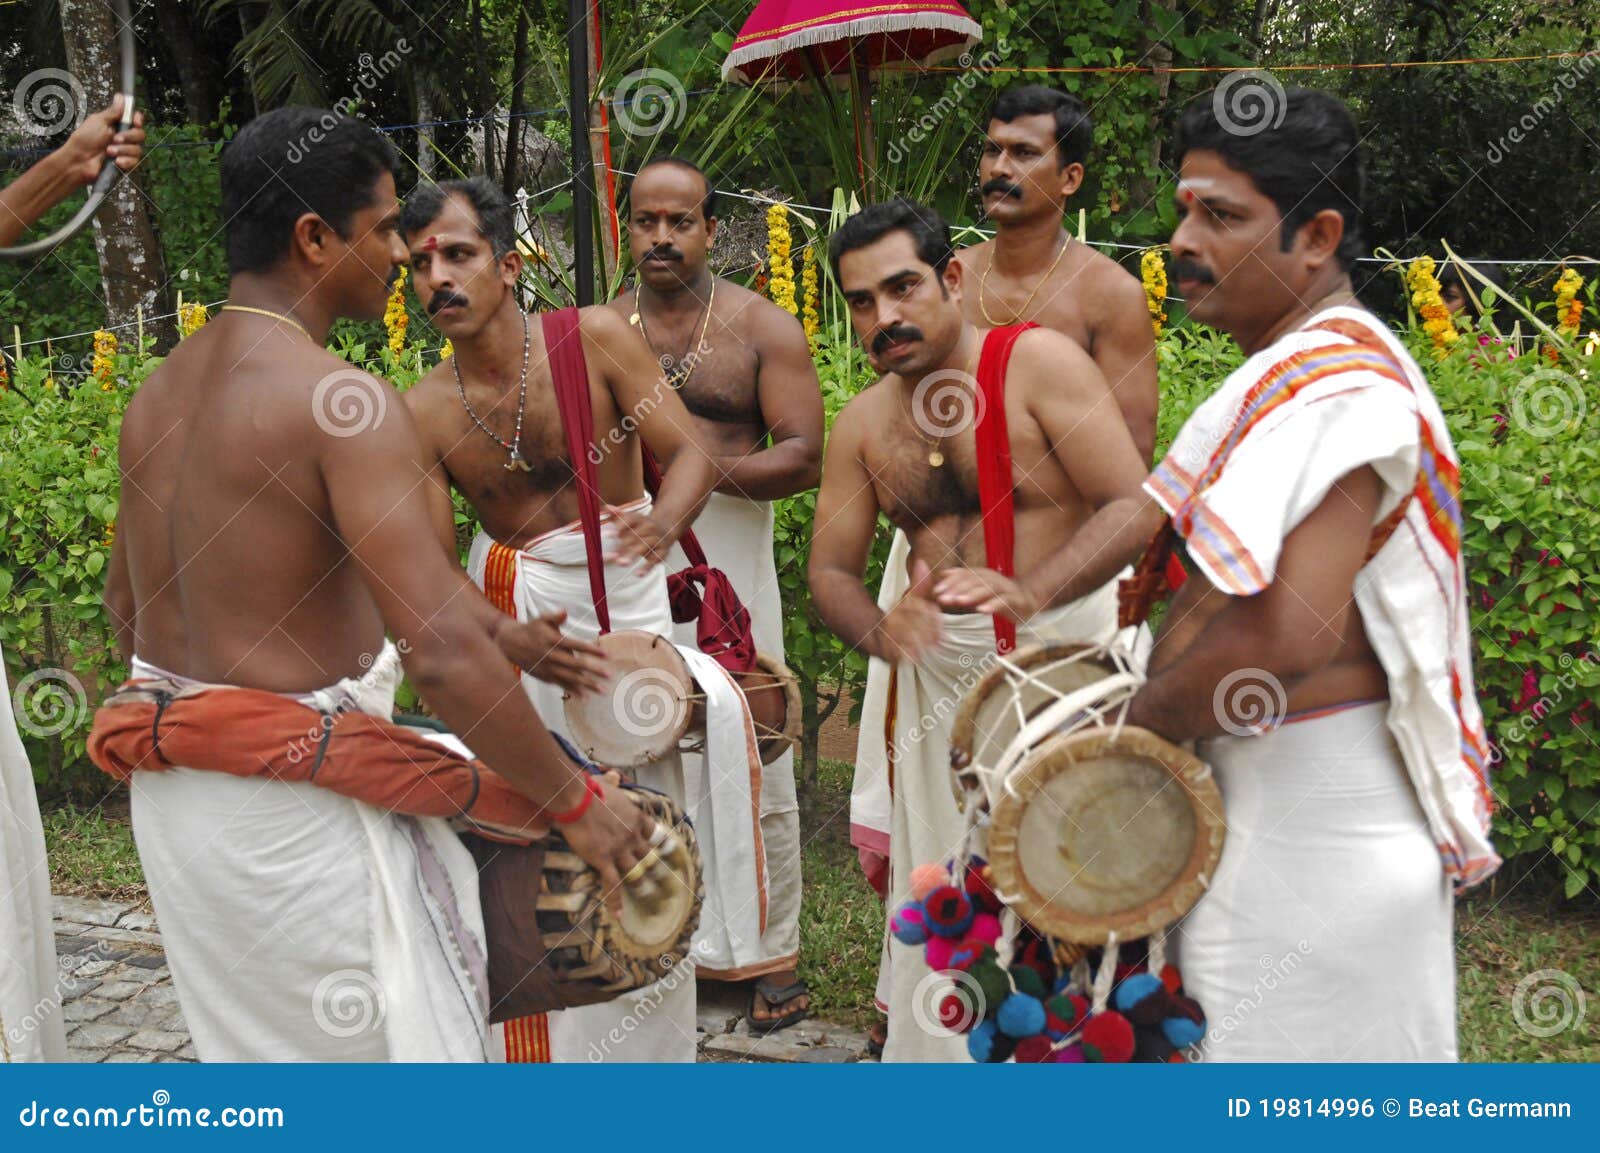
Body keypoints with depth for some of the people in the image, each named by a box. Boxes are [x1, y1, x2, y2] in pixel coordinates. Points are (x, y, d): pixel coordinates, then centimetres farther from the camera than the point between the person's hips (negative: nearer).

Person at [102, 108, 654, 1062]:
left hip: (172, 783, 9)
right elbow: (445, 656, -29)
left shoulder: (160, 392, 5)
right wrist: (576, 801, -18)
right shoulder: (348, 404, -22)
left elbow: (125, 603, 16)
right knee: (402, 1040, 9)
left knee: (254, 1040, 24)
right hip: (297, 801, -8)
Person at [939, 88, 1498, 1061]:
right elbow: (1166, 494, 12)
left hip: (1321, 797, -10)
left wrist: (1138, 721, -19)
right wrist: (1038, 593, -4)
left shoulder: (1340, 386, -24)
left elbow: (1289, 632, -35)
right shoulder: (1281, 369, 13)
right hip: (1261, 777, 10)